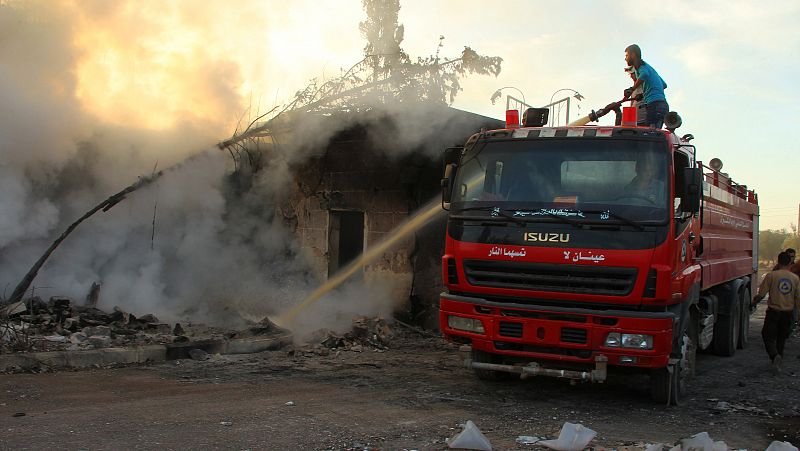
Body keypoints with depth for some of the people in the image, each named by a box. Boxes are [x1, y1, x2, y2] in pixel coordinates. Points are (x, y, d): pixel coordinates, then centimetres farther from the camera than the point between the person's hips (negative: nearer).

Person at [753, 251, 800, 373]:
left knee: (768, 337, 3)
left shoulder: (771, 275, -10)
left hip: (773, 311, -3)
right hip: (788, 313, 3)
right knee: (781, 338, 19)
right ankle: (779, 358, 24)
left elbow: (761, 294, -11)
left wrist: (754, 302, 8)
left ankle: (775, 355, -21)